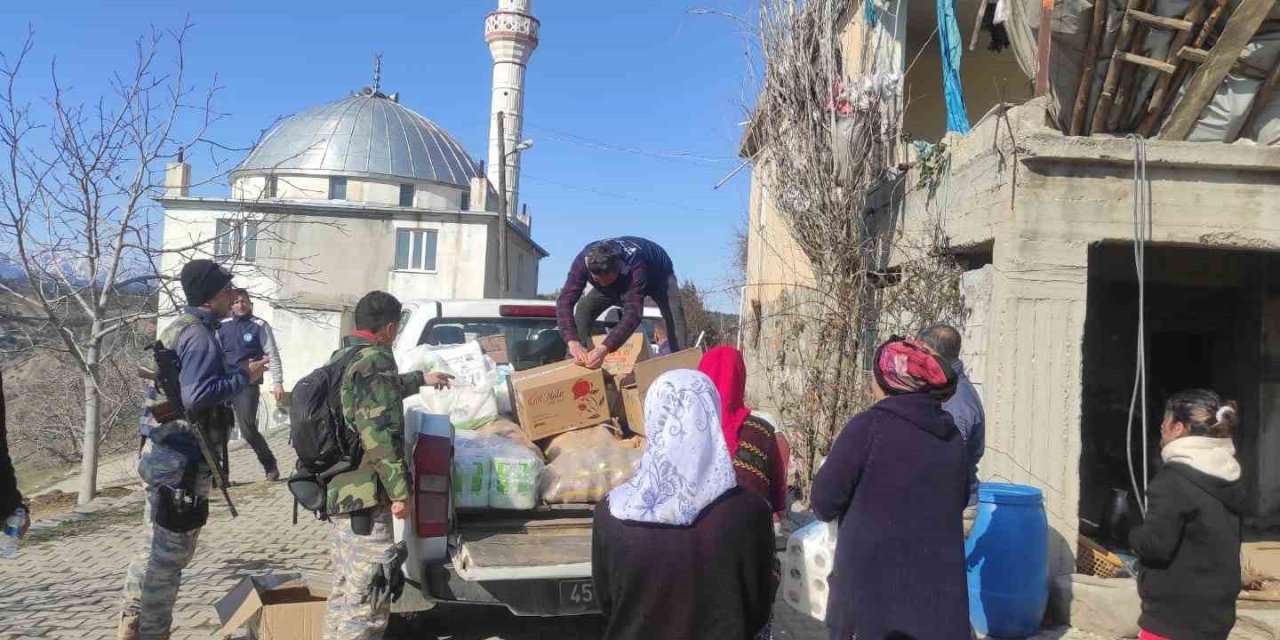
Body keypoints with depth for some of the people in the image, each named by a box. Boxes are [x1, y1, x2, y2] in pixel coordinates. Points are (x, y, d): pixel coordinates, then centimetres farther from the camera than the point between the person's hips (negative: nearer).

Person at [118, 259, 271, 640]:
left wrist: (235, 374, 13)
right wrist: (244, 377, -18)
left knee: (155, 550, 20)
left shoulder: (178, 329, 14)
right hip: (183, 463, -10)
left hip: (164, 455, 10)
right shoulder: (200, 337, -18)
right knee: (170, 555, -1)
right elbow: (196, 396, -28)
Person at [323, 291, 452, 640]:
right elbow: (380, 433, -23)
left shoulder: (341, 357, 15)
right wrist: (399, 490, -18)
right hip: (364, 494, -10)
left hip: (339, 488, 10)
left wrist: (420, 379, 47)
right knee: (366, 595, -5)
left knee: (345, 588, 19)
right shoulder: (375, 361, -16)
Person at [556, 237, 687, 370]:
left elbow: (633, 312, -56)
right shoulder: (582, 261, -38)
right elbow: (565, 301, -43)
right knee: (584, 307, -13)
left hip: (658, 274, -4)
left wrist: (604, 349, -69)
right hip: (621, 280, 4)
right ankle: (577, 365, -6)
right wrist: (573, 342, -59)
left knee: (673, 314, -29)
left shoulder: (635, 268, -49)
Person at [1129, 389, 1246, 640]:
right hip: (1213, 611, 9)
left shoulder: (1174, 478, -19)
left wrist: (1136, 535, -2)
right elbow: (1225, 543, 17)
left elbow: (1155, 543, -22)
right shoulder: (1228, 480, 9)